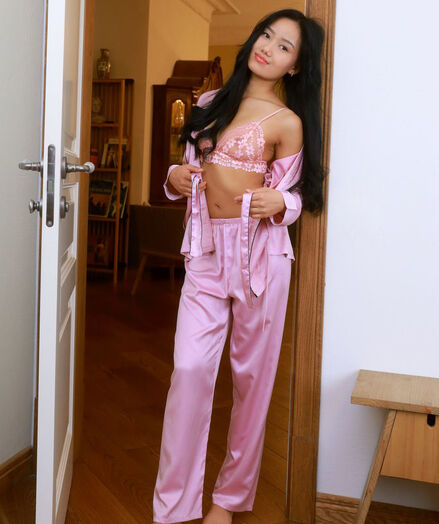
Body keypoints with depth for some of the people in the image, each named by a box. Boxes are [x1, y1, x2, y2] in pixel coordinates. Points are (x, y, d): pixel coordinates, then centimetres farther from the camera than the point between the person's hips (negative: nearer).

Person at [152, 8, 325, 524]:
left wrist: (278, 202, -21)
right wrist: (175, 177, 0)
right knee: (189, 369, -8)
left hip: (259, 252, -3)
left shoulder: (287, 122, -2)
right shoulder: (212, 103, 12)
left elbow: (294, 195, 2)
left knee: (252, 374, 4)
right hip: (206, 250, 3)